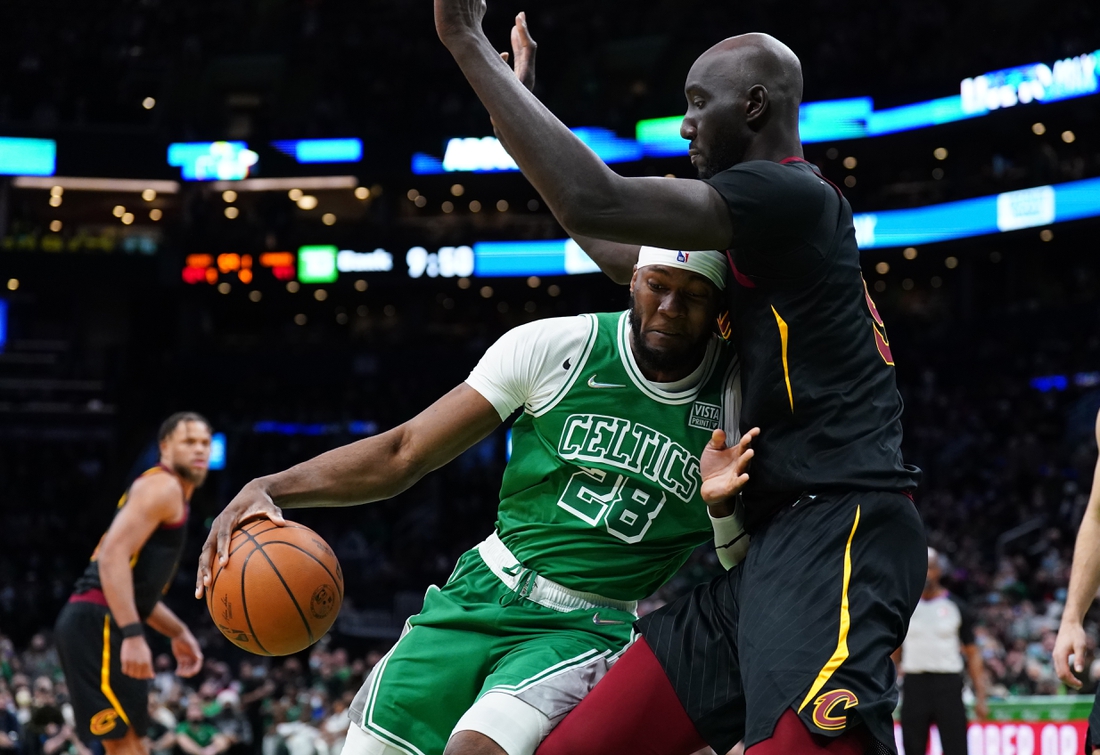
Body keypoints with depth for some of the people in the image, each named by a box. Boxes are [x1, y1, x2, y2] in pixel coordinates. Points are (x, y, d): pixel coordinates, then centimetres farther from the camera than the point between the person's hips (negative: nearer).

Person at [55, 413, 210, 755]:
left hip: (103, 624, 11)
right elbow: (113, 556, -21)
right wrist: (133, 634, -27)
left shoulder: (170, 496, 24)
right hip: (98, 623, -11)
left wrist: (178, 632, 29)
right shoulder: (162, 487, -8)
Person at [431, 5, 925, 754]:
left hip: (836, 531, -10)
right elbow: (626, 255, 39)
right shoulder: (762, 230, 23)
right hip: (773, 543, 10)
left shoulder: (794, 196, -8)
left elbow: (597, 202, -20)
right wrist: (519, 95, 42)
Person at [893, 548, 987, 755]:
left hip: (948, 685, -2)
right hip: (914, 683, 2)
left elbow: (972, 653, 5)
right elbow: (894, 654, 14)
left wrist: (980, 697, -2)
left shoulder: (955, 607, 3)